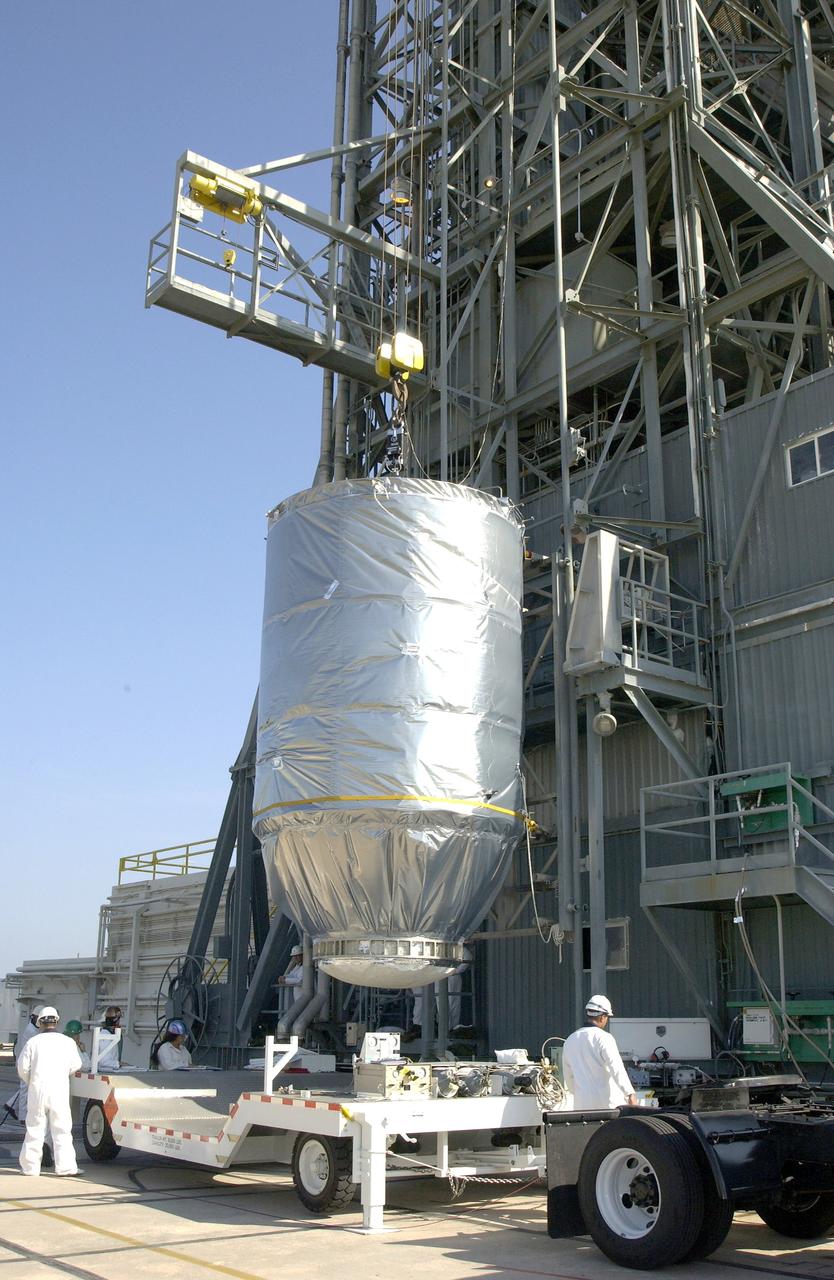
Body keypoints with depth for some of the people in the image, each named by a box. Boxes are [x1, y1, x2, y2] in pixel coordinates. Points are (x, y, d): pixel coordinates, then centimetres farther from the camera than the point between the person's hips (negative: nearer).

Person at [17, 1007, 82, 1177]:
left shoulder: (33, 1042, 0)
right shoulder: (67, 1042, 0)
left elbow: (22, 1067, -1)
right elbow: (76, 1065, 5)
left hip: (37, 1089, 1)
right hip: (59, 1090, -1)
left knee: (35, 1129, 11)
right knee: (61, 1130, 2)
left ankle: (30, 1167, 16)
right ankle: (66, 1167, -4)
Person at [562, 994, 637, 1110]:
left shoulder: (570, 1041, 10)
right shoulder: (603, 1038, -9)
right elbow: (617, 1068, -19)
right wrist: (630, 1093, -22)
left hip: (582, 1103, 5)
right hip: (609, 1102, -5)